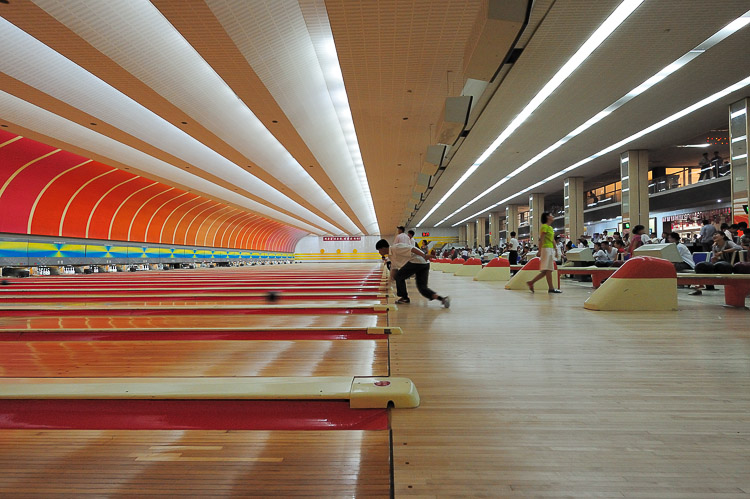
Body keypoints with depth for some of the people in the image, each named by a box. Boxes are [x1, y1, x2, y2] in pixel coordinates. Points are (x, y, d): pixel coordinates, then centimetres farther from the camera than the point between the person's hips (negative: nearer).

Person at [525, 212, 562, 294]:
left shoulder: (550, 227, 20)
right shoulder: (544, 226, -7)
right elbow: (541, 240, -13)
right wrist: (540, 251, -18)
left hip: (551, 249, 9)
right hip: (546, 249, -9)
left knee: (545, 271, 6)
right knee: (548, 269, -8)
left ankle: (531, 282, 11)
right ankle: (551, 288, -5)